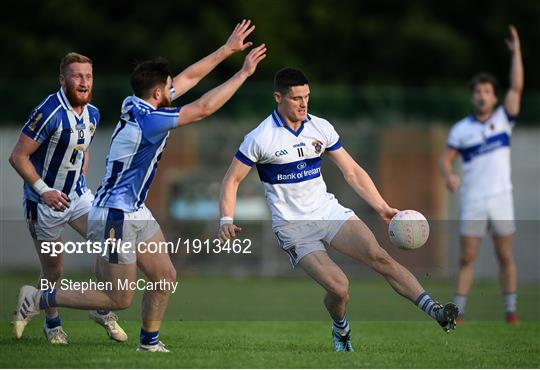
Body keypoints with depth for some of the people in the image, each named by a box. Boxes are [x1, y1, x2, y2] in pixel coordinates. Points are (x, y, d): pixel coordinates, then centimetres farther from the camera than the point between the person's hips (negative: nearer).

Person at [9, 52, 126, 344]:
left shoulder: (92, 114, 2)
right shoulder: (50, 112, -23)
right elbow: (18, 157, -21)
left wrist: (82, 185, 13)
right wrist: (44, 191, -26)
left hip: (78, 196, 6)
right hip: (45, 202, -6)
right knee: (53, 271, 4)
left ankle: (103, 310, 5)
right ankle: (52, 324, 28)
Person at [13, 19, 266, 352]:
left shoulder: (139, 103, 0)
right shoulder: (147, 120, -25)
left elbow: (190, 77, 11)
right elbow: (204, 108, -24)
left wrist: (227, 49, 12)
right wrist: (244, 73, -17)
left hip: (135, 212, 10)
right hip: (115, 216, -10)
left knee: (165, 277, 11)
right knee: (120, 299, -3)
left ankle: (150, 343, 24)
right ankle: (39, 299, 4)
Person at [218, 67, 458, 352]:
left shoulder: (320, 128, 5)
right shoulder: (260, 138, -7)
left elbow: (352, 172, 10)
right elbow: (232, 180, -1)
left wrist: (382, 208, 3)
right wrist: (227, 220, -16)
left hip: (329, 211, 4)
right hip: (293, 227, -3)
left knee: (379, 257, -21)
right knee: (339, 288, -20)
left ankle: (436, 312, -27)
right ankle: (341, 330, 13)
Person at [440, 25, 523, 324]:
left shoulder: (503, 120, 3)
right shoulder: (461, 129, 3)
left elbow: (516, 87, -6)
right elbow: (446, 159, 6)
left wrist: (516, 51, -12)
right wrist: (449, 175, -17)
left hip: (501, 199, 0)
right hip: (472, 202, 0)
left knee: (506, 257, 2)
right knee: (466, 258, -1)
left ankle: (511, 311, 8)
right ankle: (458, 311, 3)